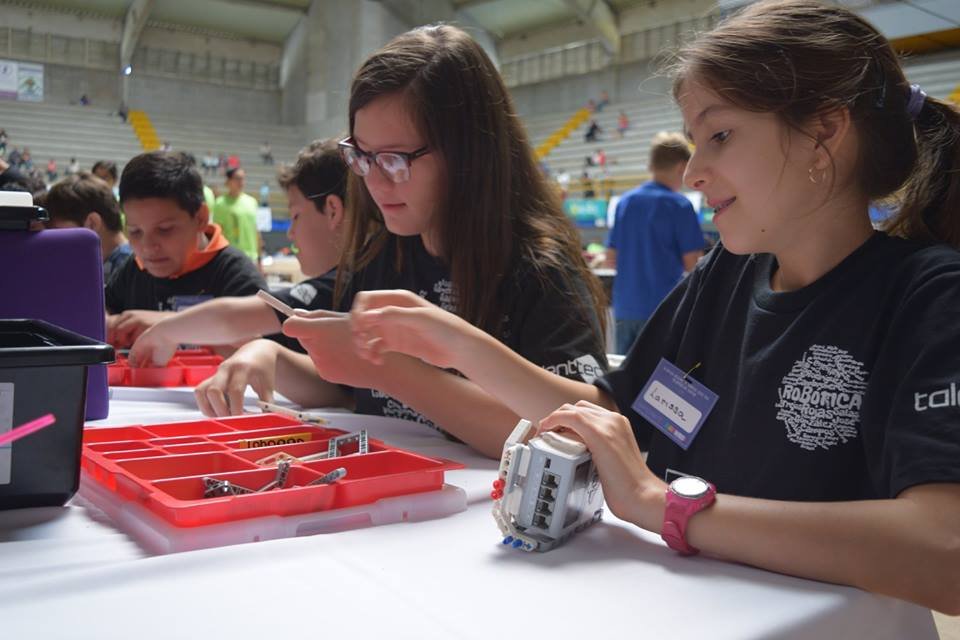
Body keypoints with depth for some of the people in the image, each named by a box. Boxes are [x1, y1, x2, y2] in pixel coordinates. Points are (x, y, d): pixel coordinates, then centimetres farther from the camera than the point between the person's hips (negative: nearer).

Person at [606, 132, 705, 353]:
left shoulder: (625, 201, 6)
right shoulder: (679, 205, -9)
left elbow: (611, 260, 9)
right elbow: (693, 265, -9)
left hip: (624, 308, 5)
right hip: (661, 309, -5)